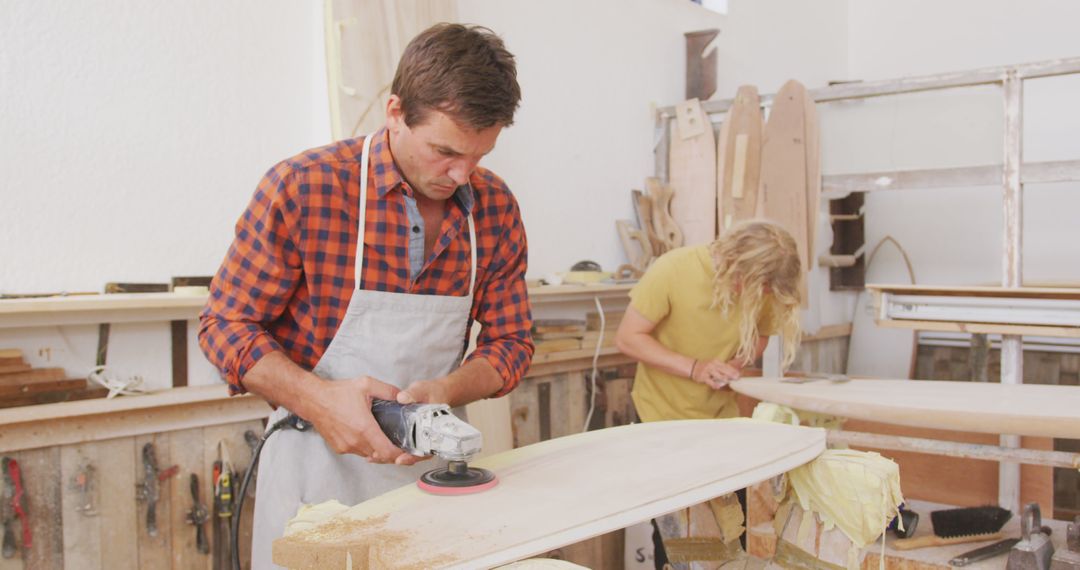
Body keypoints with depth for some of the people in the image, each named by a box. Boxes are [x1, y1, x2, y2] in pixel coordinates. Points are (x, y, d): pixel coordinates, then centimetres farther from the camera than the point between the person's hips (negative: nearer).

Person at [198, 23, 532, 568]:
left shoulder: (495, 207, -4)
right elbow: (226, 323, -8)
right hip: (318, 462, -3)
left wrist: (442, 392, -17)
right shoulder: (303, 188, -15)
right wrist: (318, 399, -24)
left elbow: (510, 341, 3)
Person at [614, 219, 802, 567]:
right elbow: (628, 338, -20)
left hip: (720, 416, 3)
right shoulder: (673, 270, -25)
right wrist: (694, 368, -30)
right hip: (662, 415, -3)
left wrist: (736, 364, -18)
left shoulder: (762, 285, -13)